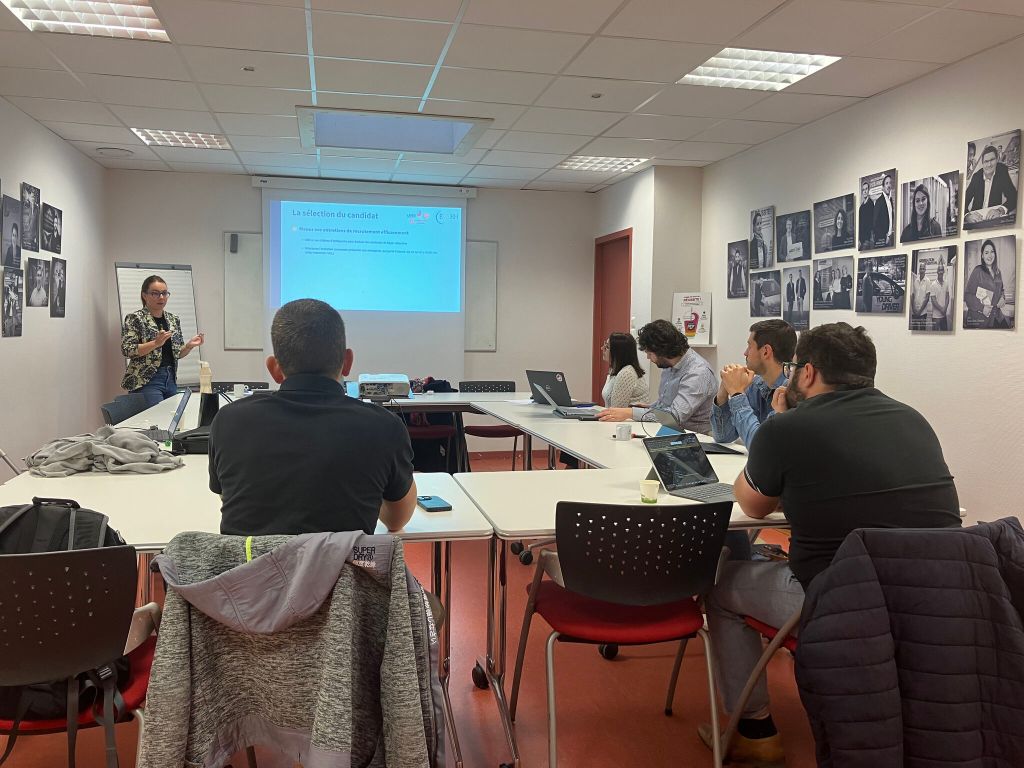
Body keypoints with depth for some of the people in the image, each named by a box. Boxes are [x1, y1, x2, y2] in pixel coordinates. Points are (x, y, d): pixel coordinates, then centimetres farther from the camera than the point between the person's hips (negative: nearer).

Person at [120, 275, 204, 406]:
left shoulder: (174, 320, 12)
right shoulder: (135, 319, -5)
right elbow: (127, 350, -13)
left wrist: (190, 345, -3)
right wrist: (156, 343, -24)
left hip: (171, 379, 6)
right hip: (147, 381, -6)